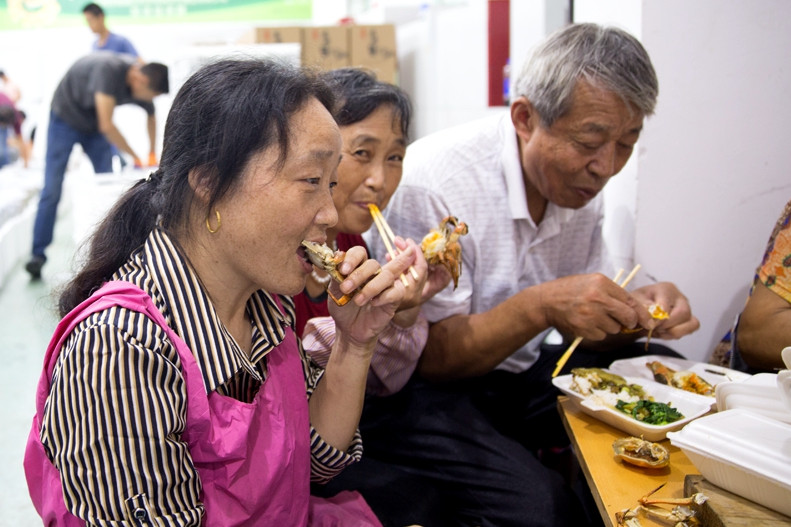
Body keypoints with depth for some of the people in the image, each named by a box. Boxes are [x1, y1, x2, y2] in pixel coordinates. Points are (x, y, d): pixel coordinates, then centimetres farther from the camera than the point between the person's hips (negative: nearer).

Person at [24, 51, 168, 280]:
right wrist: (135, 157, -29)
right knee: (52, 190, -10)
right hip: (66, 117, -6)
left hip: (94, 124, 6)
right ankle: (38, 254, -5)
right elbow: (106, 126, -36)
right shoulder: (110, 69, -35)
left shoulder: (143, 85, -14)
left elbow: (152, 117, 9)